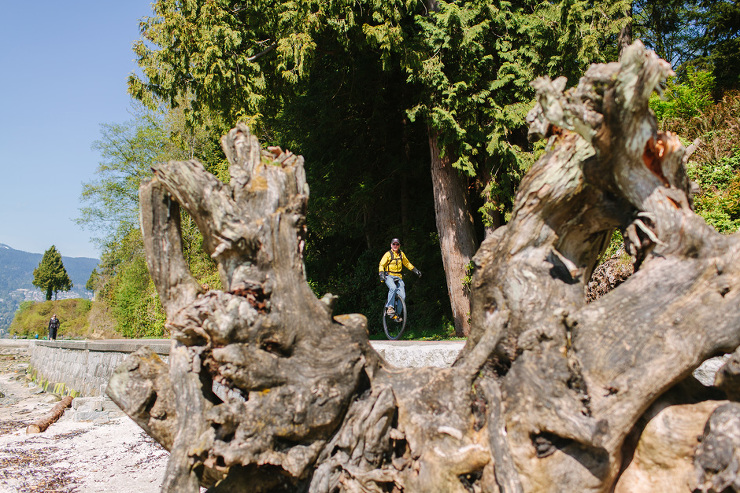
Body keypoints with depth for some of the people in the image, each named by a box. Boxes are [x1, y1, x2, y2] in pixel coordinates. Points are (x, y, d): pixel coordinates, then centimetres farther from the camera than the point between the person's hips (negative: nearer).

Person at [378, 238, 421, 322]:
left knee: (402, 296, -9)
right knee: (393, 288, -36)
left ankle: (397, 314, 5)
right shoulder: (388, 254, -2)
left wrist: (416, 271, 19)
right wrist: (381, 274, -21)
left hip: (398, 277, 4)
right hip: (389, 276, -4)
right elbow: (381, 265, -5)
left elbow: (407, 264, 25)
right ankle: (389, 307, -29)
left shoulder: (401, 254, 12)